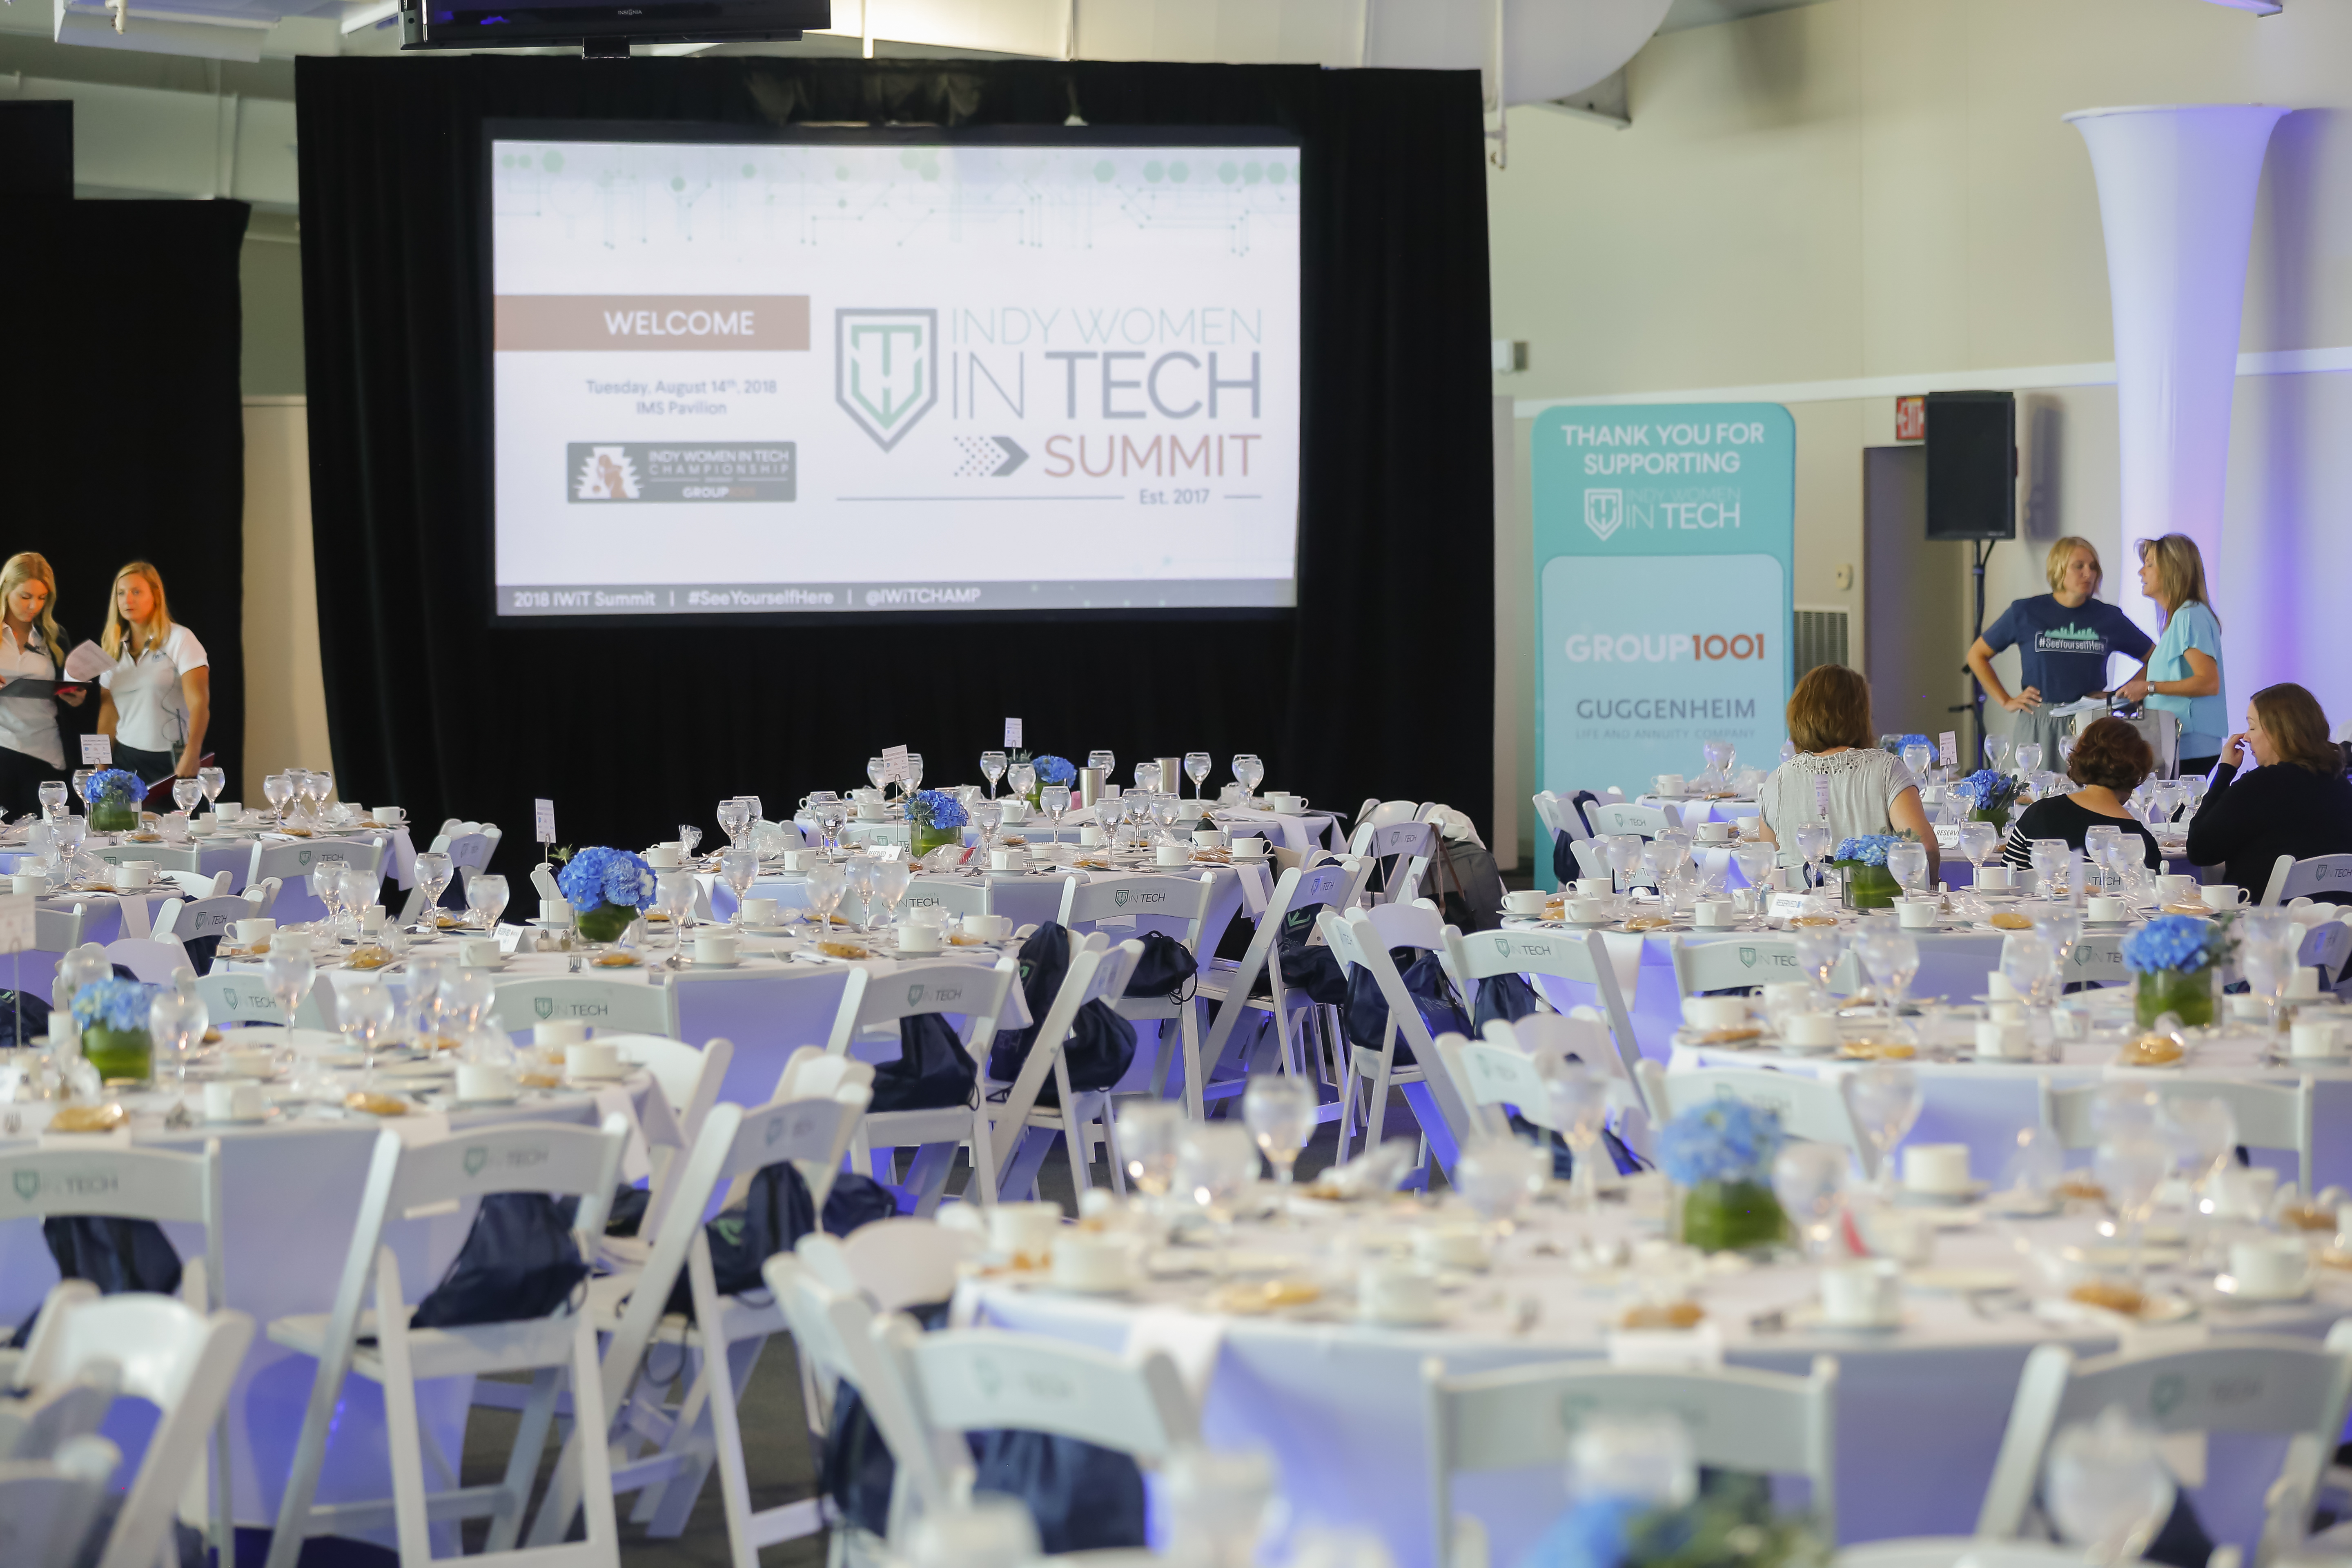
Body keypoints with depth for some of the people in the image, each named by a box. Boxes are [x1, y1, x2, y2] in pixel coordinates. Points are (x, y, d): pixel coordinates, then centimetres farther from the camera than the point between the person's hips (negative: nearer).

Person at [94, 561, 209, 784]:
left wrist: (189, 760, -30)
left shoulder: (180, 639, -6)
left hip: (173, 762, -5)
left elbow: (199, 705, -16)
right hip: (127, 759, 5)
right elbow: (108, 715, 13)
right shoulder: (115, 649, 12)